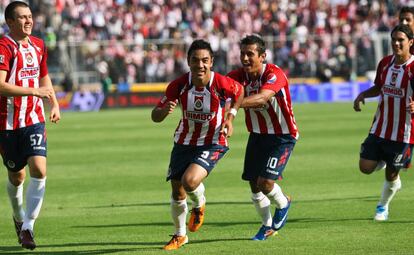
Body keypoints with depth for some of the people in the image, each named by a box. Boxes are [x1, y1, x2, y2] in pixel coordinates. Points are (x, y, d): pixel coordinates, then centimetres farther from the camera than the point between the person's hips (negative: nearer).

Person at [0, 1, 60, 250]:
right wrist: (33, 91, -28)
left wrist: (55, 104, 19)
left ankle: (27, 227, -8)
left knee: (39, 170, -14)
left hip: (34, 120, 4)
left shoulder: (38, 45, 9)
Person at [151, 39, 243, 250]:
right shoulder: (179, 85, -16)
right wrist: (165, 110, -34)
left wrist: (230, 117, -8)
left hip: (212, 144, -3)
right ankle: (180, 235, 35)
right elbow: (155, 116, -11)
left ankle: (199, 205, 12)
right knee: (177, 193, 9)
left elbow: (239, 93, 3)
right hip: (184, 143, 3)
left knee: (190, 181, -26)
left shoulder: (222, 83, -22)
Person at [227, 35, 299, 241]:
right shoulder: (238, 76, -8)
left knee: (265, 183, -15)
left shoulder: (275, 74, -26)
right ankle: (268, 226, 30)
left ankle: (283, 204, 20)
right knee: (254, 184, 6)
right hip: (257, 135, 6)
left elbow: (262, 98, -43)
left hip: (283, 136, -6)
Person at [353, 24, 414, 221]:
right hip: (379, 128, 5)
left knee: (391, 175, 7)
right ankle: (385, 161, 31)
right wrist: (363, 95, 2)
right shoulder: (385, 63, 3)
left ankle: (383, 206, 33)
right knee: (366, 167, -3)